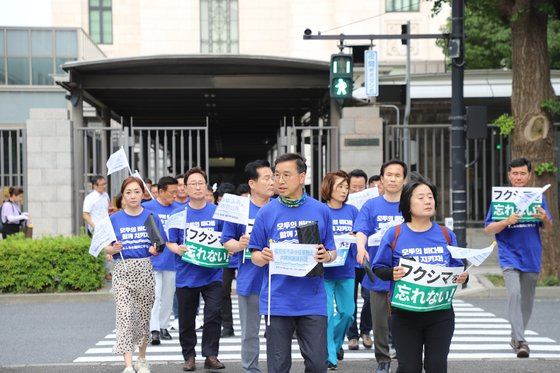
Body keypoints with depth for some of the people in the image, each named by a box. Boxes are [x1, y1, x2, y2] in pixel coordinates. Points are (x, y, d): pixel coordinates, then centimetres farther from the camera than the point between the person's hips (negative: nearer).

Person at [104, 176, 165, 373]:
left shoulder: (151, 217, 2)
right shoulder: (115, 219, 1)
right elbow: (106, 248, 3)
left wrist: (155, 250, -15)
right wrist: (114, 249, -19)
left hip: (145, 270, 1)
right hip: (122, 270, -1)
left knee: (143, 315, 9)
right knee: (124, 315, -10)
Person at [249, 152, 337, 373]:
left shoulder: (320, 211, 4)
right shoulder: (266, 212, 2)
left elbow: (332, 253, 11)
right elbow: (255, 256, 6)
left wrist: (326, 256, -12)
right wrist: (263, 257, -16)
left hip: (312, 299, 0)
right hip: (278, 300, 0)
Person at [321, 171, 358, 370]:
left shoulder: (352, 211, 7)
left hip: (346, 269, 4)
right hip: (325, 270, -3)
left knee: (347, 312, 8)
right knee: (326, 313, -5)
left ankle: (336, 342, 34)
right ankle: (330, 356, 1)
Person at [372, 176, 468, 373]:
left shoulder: (446, 235, 6)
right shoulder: (394, 234, -3)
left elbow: (457, 267, 13)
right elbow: (379, 268, 0)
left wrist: (462, 277, -10)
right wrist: (392, 273, -21)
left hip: (440, 311, 2)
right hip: (405, 313, -2)